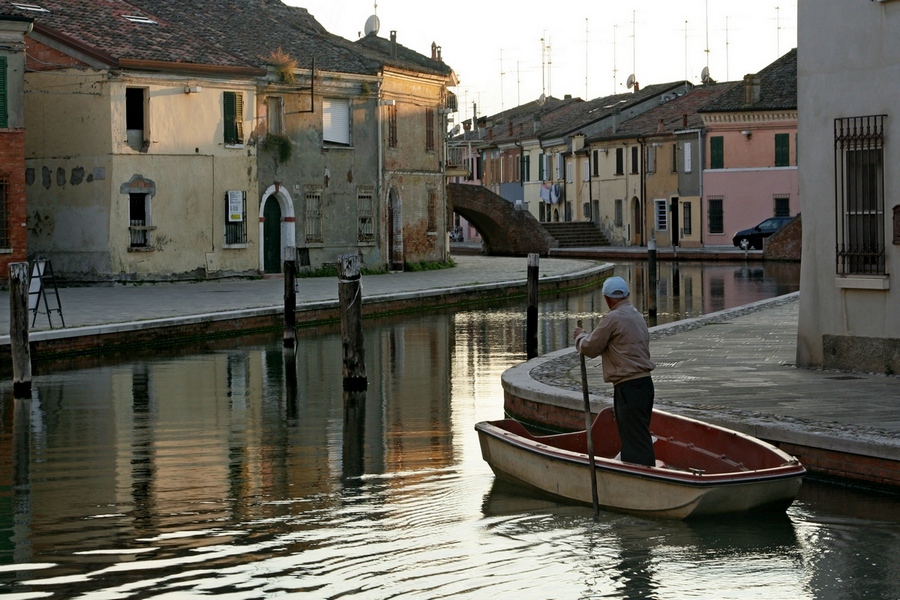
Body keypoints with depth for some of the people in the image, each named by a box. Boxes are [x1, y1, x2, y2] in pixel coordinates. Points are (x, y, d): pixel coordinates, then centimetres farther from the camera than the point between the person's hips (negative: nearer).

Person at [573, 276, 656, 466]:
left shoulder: (613, 319, -12)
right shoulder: (637, 316, 15)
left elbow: (590, 348, -6)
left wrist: (580, 336, 16)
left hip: (629, 387, -9)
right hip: (644, 383, 9)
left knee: (636, 440, -11)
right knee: (638, 438, 14)